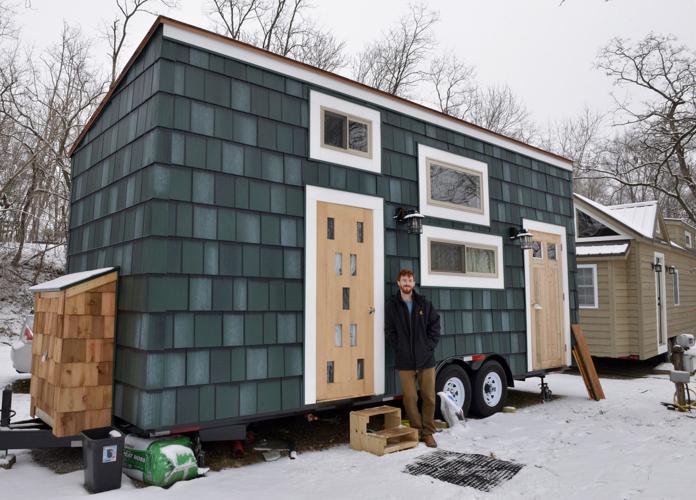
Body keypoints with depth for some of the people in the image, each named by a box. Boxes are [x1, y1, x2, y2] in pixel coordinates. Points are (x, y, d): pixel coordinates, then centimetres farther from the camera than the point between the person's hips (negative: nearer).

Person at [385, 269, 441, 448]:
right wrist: (400, 348, -8)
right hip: (405, 361, -1)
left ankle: (428, 432, 19)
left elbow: (435, 326, 6)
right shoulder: (392, 305, 2)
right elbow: (390, 331, 2)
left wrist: (429, 346, -4)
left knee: (429, 397, 5)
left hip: (426, 359, 1)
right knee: (410, 398, 3)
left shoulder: (424, 303, 5)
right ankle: (417, 430, 20)